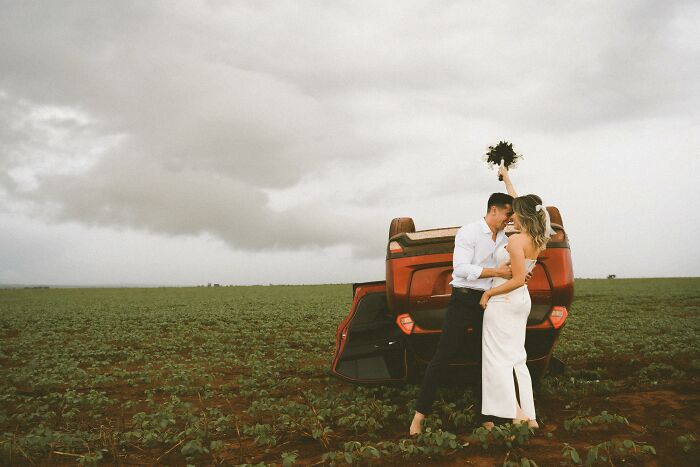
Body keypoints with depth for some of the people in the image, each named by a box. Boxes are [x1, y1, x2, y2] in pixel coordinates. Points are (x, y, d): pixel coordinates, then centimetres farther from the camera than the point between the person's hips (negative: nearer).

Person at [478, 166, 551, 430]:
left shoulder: (516, 240, -20)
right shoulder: (538, 240, 5)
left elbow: (518, 279, -25)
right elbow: (518, 203, 18)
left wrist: (489, 293, -15)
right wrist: (506, 179, 28)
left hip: (502, 301, -9)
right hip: (521, 302, 9)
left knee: (498, 358, -2)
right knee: (517, 358, 13)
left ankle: (513, 413, -4)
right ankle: (528, 415, 14)